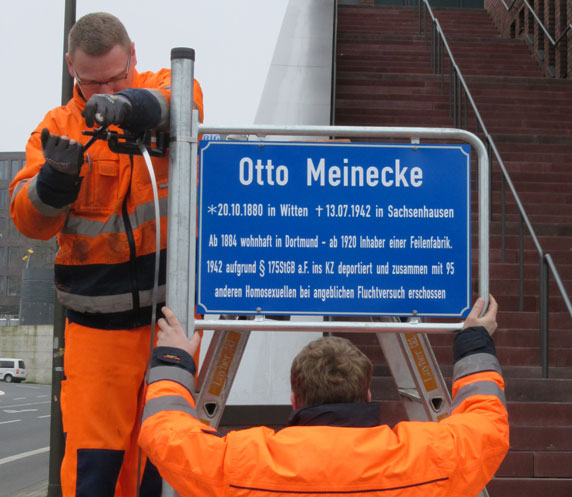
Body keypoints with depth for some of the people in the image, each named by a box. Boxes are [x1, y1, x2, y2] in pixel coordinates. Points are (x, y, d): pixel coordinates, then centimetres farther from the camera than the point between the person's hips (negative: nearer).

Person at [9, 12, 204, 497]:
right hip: (96, 324, 0)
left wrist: (129, 106, -43)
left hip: (172, 310, 0)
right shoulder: (59, 127, 5)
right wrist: (55, 178, -24)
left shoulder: (161, 89, 2)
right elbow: (29, 220, -4)